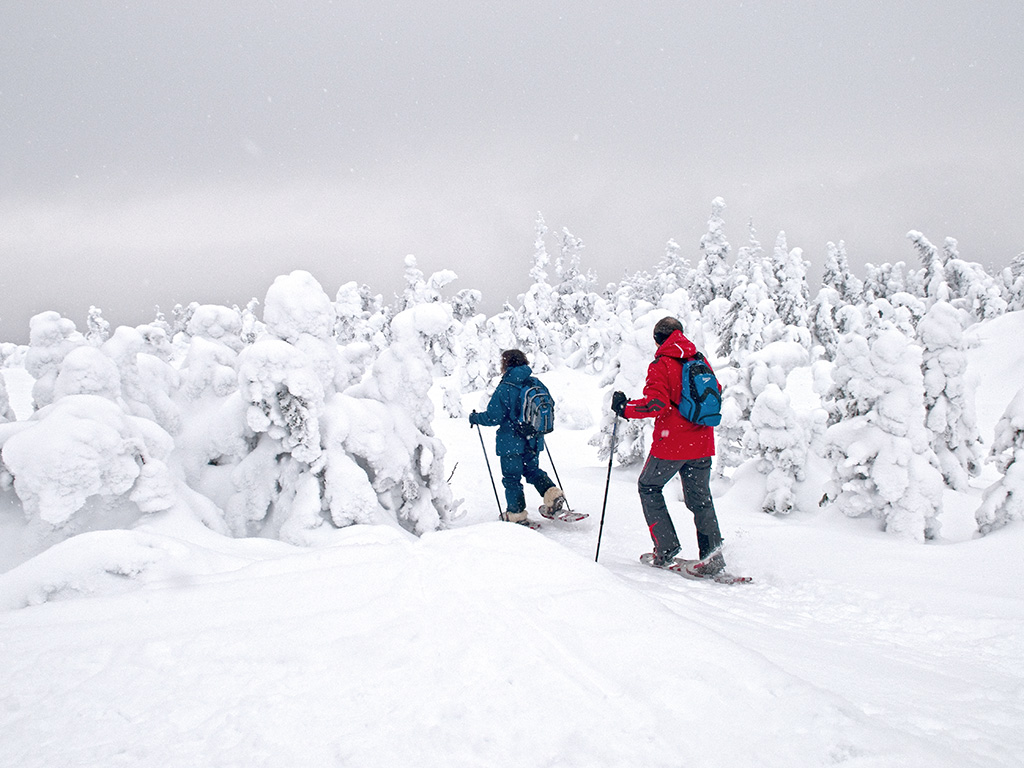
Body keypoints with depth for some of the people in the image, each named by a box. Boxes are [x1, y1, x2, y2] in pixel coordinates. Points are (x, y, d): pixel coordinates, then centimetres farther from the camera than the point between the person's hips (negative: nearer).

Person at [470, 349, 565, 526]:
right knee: (532, 470, 23)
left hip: (511, 442, -6)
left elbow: (493, 417, -17)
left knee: (511, 478, 7)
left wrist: (475, 418, 1)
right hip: (534, 441, 6)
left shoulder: (505, 388, -16)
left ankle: (516, 514, 12)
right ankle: (553, 493, 3)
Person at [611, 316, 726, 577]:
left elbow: (655, 404, -20)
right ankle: (712, 553, 0)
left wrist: (625, 408, -8)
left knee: (648, 487, 13)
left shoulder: (661, 365, -10)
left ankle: (666, 548, 7)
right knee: (700, 497, 11)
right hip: (702, 444, 6)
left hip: (671, 444, -6)